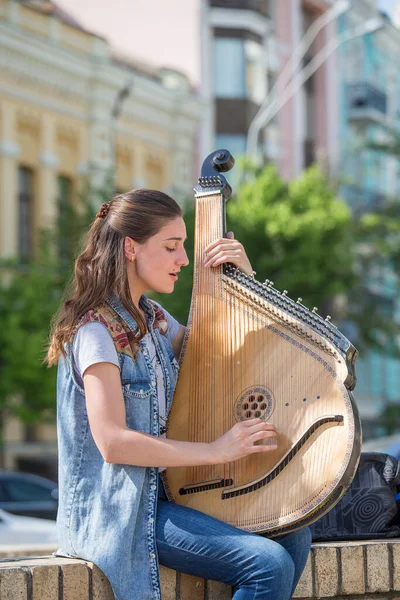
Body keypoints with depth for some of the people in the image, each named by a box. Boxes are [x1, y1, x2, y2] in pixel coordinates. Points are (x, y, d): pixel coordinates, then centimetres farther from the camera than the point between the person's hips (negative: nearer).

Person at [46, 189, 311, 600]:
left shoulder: (153, 320, 12)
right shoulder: (96, 329, -15)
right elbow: (112, 441, -24)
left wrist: (245, 278, 6)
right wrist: (216, 450, -20)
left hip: (159, 493, 9)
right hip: (116, 512, -9)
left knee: (293, 537, -2)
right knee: (269, 564, -21)